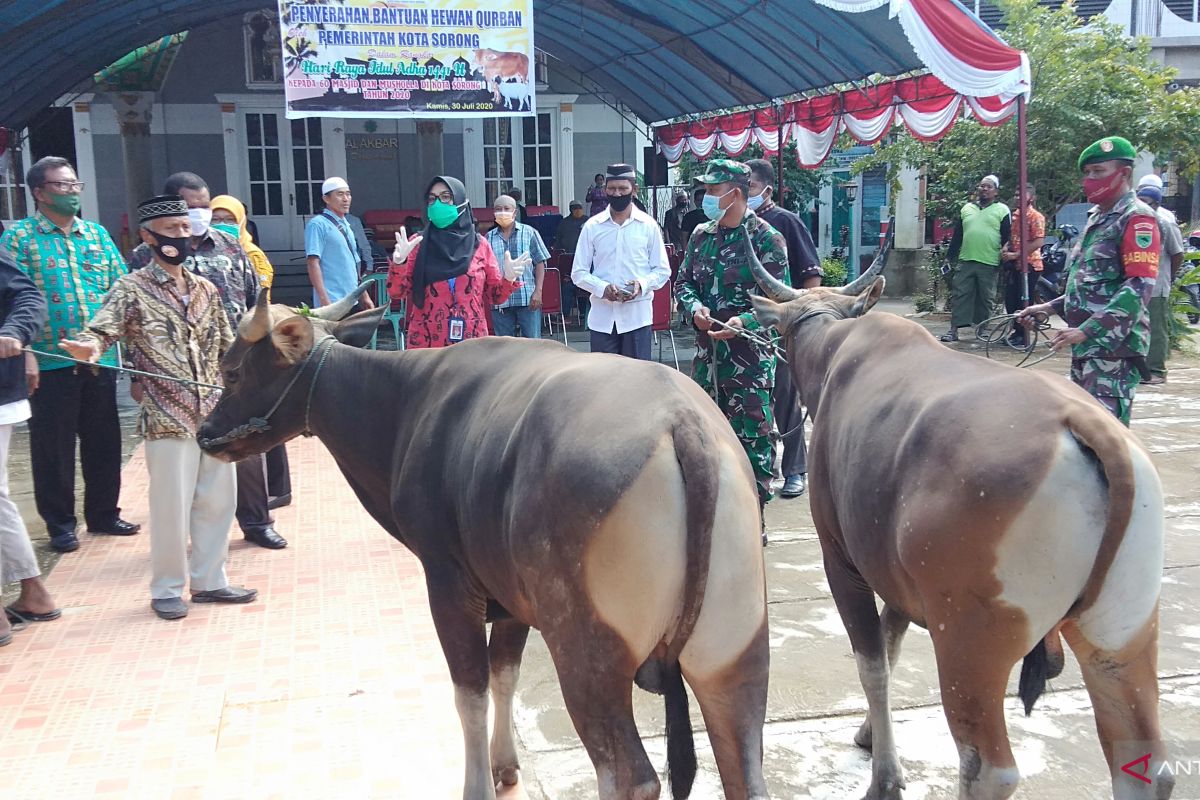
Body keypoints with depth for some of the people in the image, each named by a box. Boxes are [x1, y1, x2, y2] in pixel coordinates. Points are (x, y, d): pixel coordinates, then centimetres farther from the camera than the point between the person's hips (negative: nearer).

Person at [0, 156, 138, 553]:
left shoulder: (97, 234, 12)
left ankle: (103, 513, 26)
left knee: (104, 440, 12)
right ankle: (60, 524, 17)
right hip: (51, 360, -4)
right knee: (53, 444, 5)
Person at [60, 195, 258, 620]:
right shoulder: (133, 290, -4)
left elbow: (228, 348, 18)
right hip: (168, 418, -5)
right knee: (172, 505, 0)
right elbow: (102, 327, -18)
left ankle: (209, 580, 26)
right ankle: (167, 589, 17)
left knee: (218, 499, 11)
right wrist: (89, 346, -40)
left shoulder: (205, 289, 13)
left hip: (216, 413, 6)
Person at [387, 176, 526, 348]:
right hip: (426, 344, -1)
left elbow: (494, 296, 9)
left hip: (471, 344, 1)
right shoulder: (417, 244, 4)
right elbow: (396, 292, -3)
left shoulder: (480, 244, 6)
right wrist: (399, 263, -20)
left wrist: (508, 279, -10)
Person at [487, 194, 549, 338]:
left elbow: (539, 263, 2)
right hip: (500, 301, 3)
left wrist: (538, 291, -7)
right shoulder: (489, 238, 10)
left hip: (528, 299, -2)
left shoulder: (529, 233, 4)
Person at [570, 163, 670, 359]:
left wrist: (642, 284, -14)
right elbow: (578, 273, 6)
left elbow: (663, 270, 7)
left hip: (637, 315, -1)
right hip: (602, 316, 1)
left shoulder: (648, 225, 4)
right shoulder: (592, 226, 5)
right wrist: (602, 288, -13)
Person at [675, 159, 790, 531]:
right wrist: (695, 307, -5)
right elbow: (684, 281, 16)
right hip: (707, 351, 6)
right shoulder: (701, 235, 10)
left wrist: (744, 322, -24)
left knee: (753, 435, -2)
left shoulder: (766, 238, -8)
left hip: (750, 353, -6)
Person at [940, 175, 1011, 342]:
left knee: (985, 298, 5)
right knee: (960, 295, -3)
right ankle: (954, 329, -3)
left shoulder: (1001, 210, 4)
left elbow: (1007, 238, 1)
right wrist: (950, 257, 9)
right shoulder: (967, 208, 14)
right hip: (965, 260, 3)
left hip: (989, 264, -3)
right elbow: (957, 235, 15)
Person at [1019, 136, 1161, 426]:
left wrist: (1087, 330, -25)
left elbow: (1139, 287, -19)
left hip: (1114, 345, -10)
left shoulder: (1137, 218, -9)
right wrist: (1050, 308, 15)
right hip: (1087, 345, 10)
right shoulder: (1097, 218, 20)